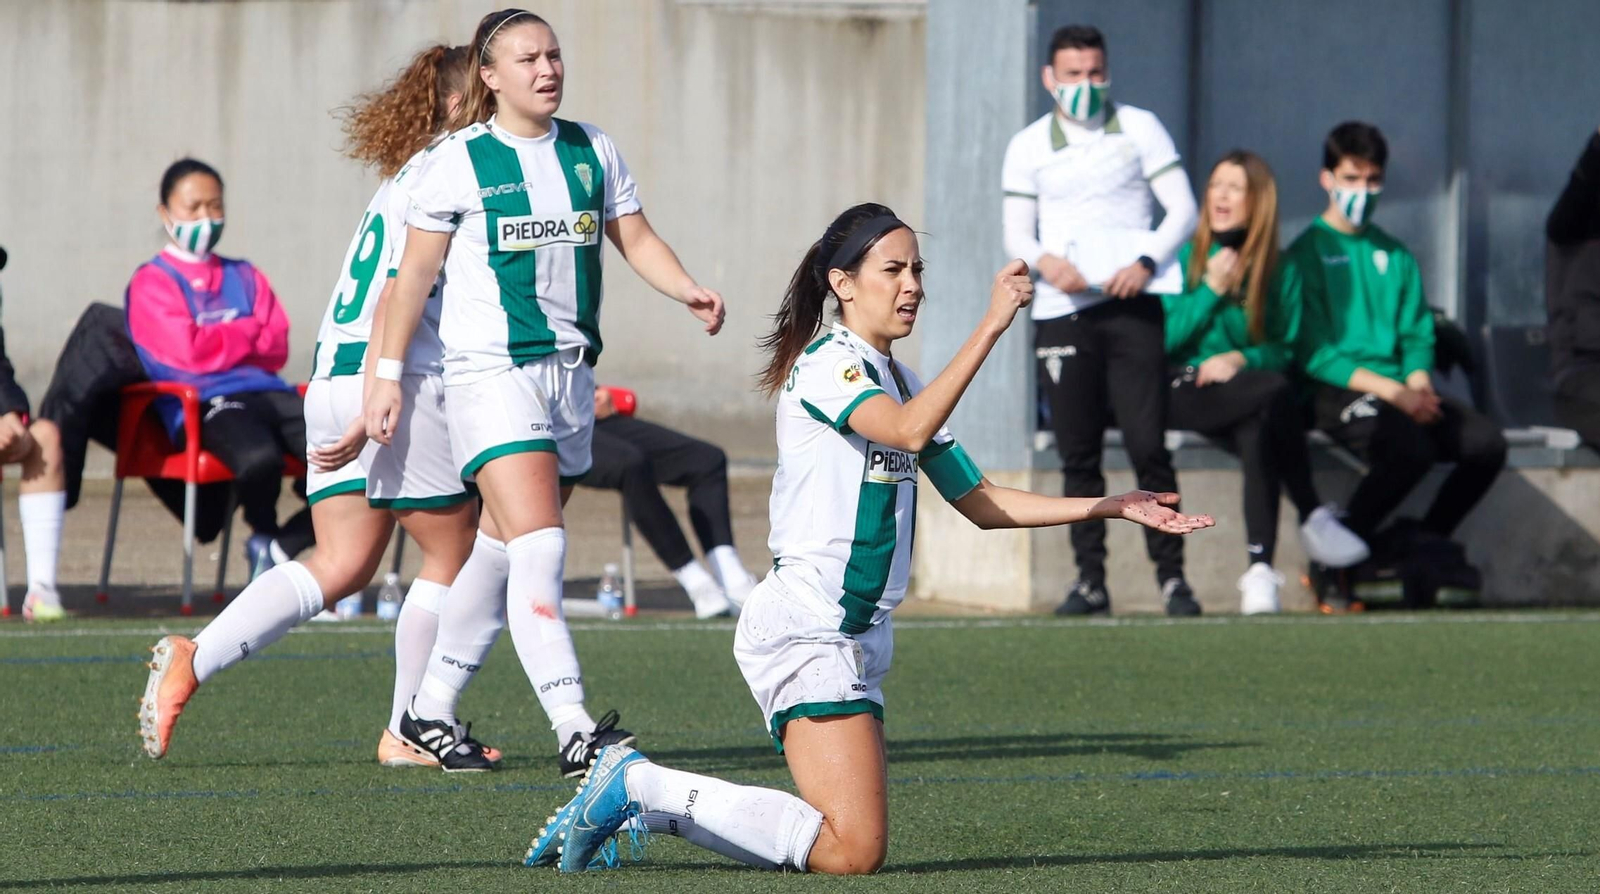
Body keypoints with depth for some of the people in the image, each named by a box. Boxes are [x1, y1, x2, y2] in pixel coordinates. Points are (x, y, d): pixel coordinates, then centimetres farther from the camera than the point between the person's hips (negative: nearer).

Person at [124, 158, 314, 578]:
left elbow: (276, 348, 12)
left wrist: (223, 340, -4)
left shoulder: (245, 278, 25)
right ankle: (263, 534, -4)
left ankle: (277, 550, -5)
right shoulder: (151, 283, 8)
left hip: (268, 391, 6)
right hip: (205, 403, -6)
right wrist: (249, 331, 7)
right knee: (259, 457, -40)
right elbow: (189, 351, -7)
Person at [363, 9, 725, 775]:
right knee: (539, 547, -18)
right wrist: (388, 375, -2)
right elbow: (414, 273, 0)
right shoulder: (458, 163, -5)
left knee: (505, 553, 11)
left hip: (570, 372, 6)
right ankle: (575, 732, -25)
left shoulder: (590, 151, 9)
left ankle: (430, 712, 25)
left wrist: (689, 292, -8)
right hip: (491, 373, -6)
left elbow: (635, 238, 11)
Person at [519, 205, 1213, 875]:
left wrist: (1116, 507, 13)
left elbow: (981, 502, 20)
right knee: (852, 850, -17)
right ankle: (637, 786, -7)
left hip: (858, 639, 10)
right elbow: (908, 431, -28)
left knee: (847, 846, 6)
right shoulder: (828, 362, -9)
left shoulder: (900, 381, 19)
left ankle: (637, 795, 14)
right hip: (805, 628, -10)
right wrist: (992, 325, -31)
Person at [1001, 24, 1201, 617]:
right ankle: (1090, 579, 4)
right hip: (1061, 311, 2)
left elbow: (1182, 209, 3)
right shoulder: (1029, 146, 12)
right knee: (1078, 455, 1)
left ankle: (1171, 576, -4)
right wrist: (1045, 262, -14)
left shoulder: (1138, 129, 8)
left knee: (1148, 446, -8)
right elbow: (1016, 235, 9)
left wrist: (1146, 261, -14)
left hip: (1129, 306, -2)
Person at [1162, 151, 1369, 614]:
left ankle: (1260, 569, -43)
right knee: (1274, 391, -34)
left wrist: (1242, 359, -9)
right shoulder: (1182, 259, 6)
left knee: (1257, 433, -36)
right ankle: (1313, 518, -26)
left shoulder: (1280, 274, 12)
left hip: (1244, 392, 2)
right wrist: (1211, 290, -7)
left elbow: (1286, 351, 11)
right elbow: (1163, 338, -2)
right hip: (1185, 392, -2)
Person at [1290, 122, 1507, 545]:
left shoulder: (1395, 255, 20)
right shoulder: (1308, 252, 0)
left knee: (1487, 443, -18)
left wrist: (1418, 384, -7)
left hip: (1400, 388, 6)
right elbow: (1314, 354, -7)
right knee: (1412, 446, -34)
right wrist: (1392, 391, -15)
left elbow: (1417, 335, 17)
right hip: (1337, 393, -6)